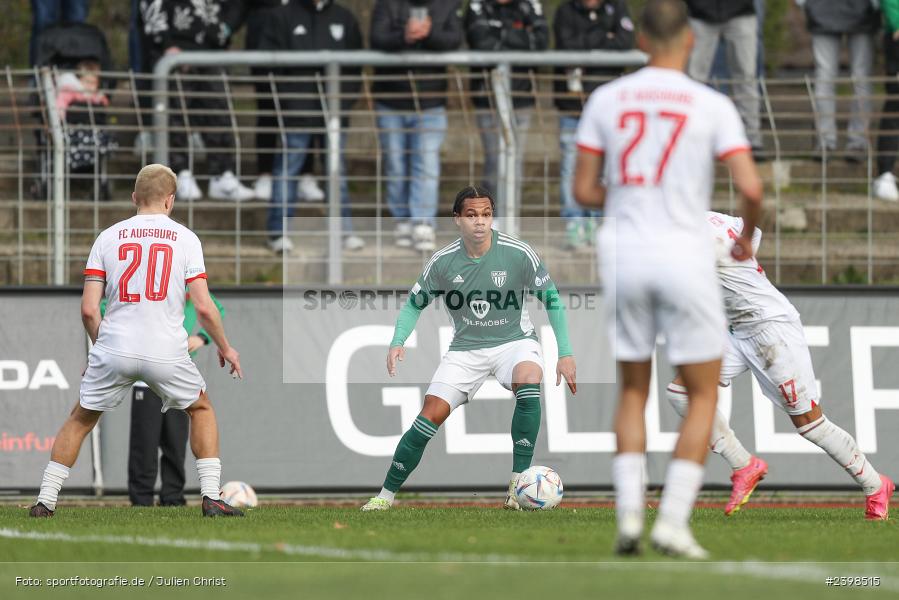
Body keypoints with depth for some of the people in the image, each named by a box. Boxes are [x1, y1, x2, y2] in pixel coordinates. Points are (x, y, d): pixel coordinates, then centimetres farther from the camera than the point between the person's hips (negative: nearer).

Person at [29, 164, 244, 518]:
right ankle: (211, 498, 13)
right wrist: (225, 347, 14)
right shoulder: (185, 238, 3)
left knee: (80, 420, 19)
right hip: (167, 352, -1)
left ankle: (45, 501, 14)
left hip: (114, 349, 1)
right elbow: (203, 307, -2)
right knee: (201, 409, 23)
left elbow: (89, 309, 1)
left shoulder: (108, 237, 6)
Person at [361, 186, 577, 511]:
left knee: (529, 384, -35)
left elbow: (551, 299, -2)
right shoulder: (443, 261, -8)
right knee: (431, 415, -12)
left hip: (514, 341, -2)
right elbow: (414, 304, 6)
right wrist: (397, 342, -13)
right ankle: (387, 494, 4)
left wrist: (565, 353, -6)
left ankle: (518, 486, -29)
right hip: (465, 348, 2)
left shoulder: (519, 253, -13)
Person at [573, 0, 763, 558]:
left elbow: (584, 190, 3)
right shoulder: (712, 105, -6)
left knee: (633, 392, 18)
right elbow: (751, 187, -13)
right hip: (685, 259, -3)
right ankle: (673, 519, -2)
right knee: (704, 396, 10)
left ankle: (628, 510, 2)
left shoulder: (606, 99, 2)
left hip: (623, 256, 3)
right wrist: (748, 238, 7)